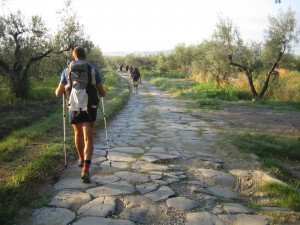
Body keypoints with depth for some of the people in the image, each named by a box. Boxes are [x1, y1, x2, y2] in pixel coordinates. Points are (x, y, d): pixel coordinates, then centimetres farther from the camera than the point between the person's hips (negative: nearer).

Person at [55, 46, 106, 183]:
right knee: (89, 140, -1)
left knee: (78, 133, 26)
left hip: (74, 109, 2)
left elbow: (58, 93, 7)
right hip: (89, 109, -2)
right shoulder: (93, 71, -2)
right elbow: (102, 93, 0)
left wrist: (61, 88, 31)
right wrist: (103, 91, 25)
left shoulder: (67, 71, 2)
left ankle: (81, 159, 45)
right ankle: (85, 170, -17)